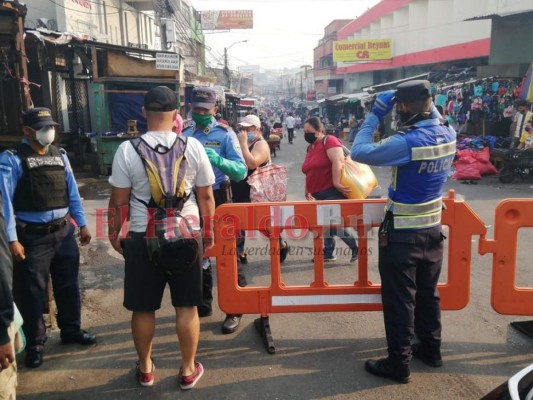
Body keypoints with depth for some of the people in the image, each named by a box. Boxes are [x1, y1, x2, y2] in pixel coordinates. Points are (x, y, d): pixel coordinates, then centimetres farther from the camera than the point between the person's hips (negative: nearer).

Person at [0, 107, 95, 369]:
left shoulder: (60, 155, 7)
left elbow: (72, 192, 11)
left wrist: (82, 224, 9)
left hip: (63, 231, 5)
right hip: (33, 236, -5)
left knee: (68, 285, 17)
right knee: (33, 292, 8)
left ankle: (71, 330, 36)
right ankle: (34, 343, 26)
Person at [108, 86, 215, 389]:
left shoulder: (128, 149, -7)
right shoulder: (194, 146, -4)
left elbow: (119, 201, -3)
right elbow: (206, 196, 2)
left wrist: (114, 233, 12)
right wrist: (209, 230, 15)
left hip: (143, 238, 0)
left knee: (143, 308, 15)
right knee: (187, 306, 12)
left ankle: (146, 368, 32)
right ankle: (189, 370, 25)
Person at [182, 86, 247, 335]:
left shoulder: (225, 134, -7)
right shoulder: (185, 136, 5)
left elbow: (241, 172, -17)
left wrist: (217, 159, -32)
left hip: (218, 199, -5)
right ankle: (203, 303, 33)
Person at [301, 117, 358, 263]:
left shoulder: (329, 141, -11)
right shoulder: (310, 147, 16)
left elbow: (337, 161, -23)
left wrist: (336, 183, -29)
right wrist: (307, 189, 20)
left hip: (333, 191, -9)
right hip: (320, 193, 9)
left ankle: (357, 246, 9)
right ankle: (328, 252, 22)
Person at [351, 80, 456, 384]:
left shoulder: (407, 142, -25)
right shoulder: (448, 135, -2)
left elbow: (359, 152, -20)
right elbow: (436, 119, 22)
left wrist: (376, 114, -13)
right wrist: (426, 101, 10)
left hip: (403, 233, -7)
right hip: (433, 229, 7)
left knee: (399, 299, 4)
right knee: (428, 292, 21)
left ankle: (399, 364, 16)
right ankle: (431, 349, 37)